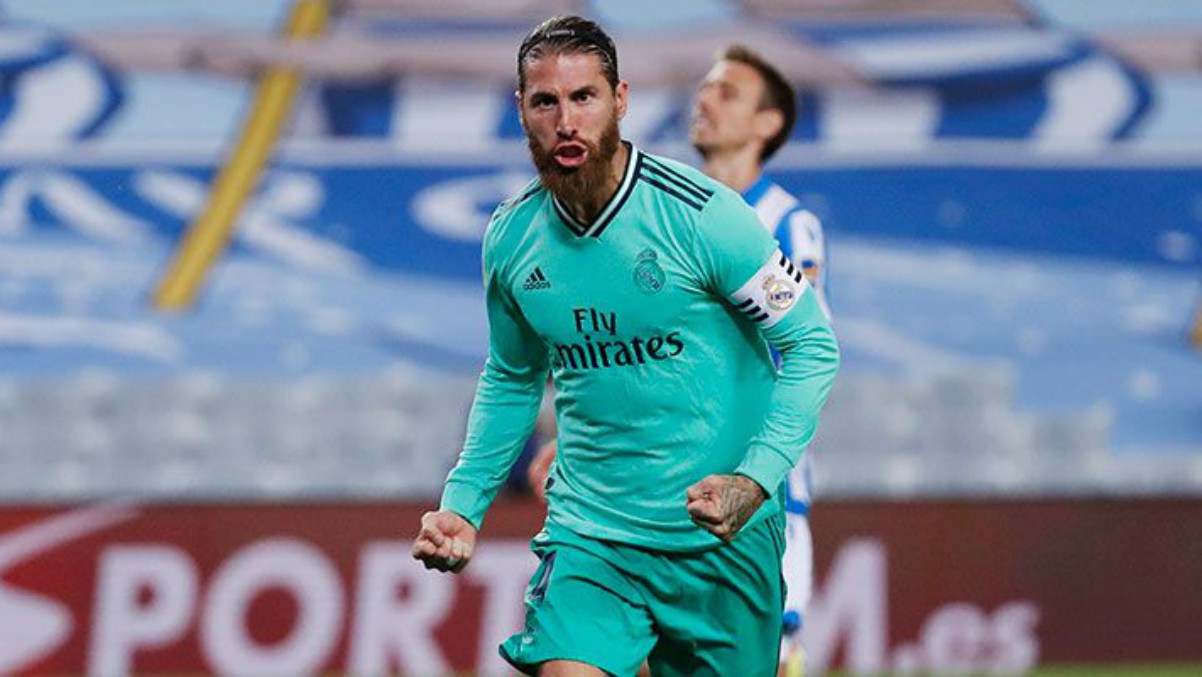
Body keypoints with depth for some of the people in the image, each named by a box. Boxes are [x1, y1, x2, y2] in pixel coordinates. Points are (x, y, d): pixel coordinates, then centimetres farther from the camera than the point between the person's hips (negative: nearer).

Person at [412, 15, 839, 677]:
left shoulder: (701, 213, -14)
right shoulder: (510, 238, 1)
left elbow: (812, 347, -8)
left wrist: (755, 481, -22)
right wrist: (461, 506, 8)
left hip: (721, 532, -2)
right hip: (587, 534, 2)